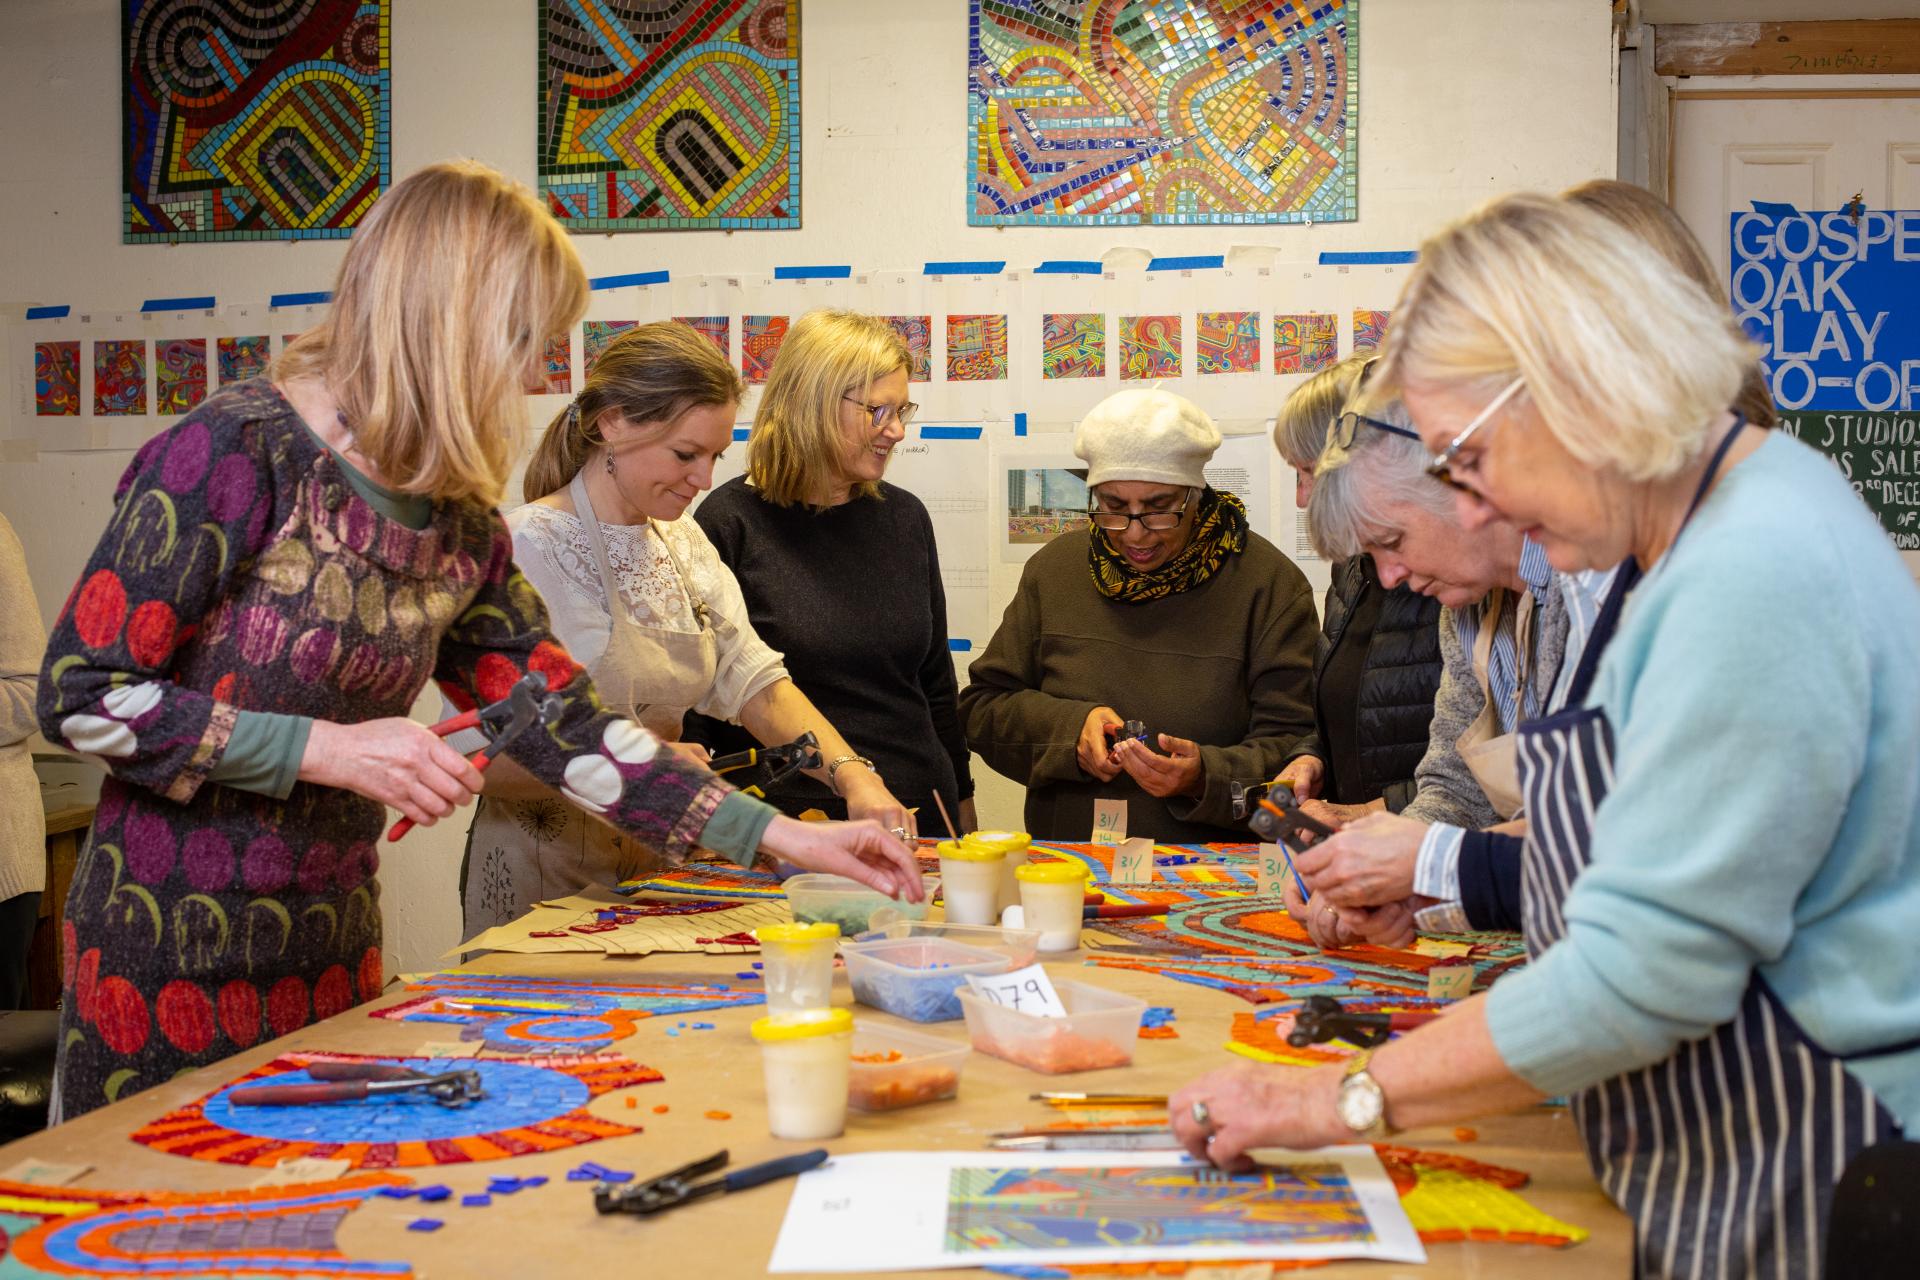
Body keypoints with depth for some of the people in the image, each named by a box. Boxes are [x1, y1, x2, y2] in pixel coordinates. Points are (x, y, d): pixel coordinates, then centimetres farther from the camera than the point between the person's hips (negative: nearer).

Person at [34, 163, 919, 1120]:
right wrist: (328, 749, -21)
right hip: (165, 957, -6)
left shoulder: (461, 527, 3)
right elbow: (79, 692, -16)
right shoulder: (239, 454, -16)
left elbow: (564, 725, 5)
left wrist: (784, 839, 2)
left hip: (333, 950, 6)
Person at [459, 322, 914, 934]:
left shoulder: (682, 543, 9)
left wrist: (853, 776, -13)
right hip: (546, 880, -6)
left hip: (659, 868, 6)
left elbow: (757, 682, 2)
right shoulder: (526, 548, -15)